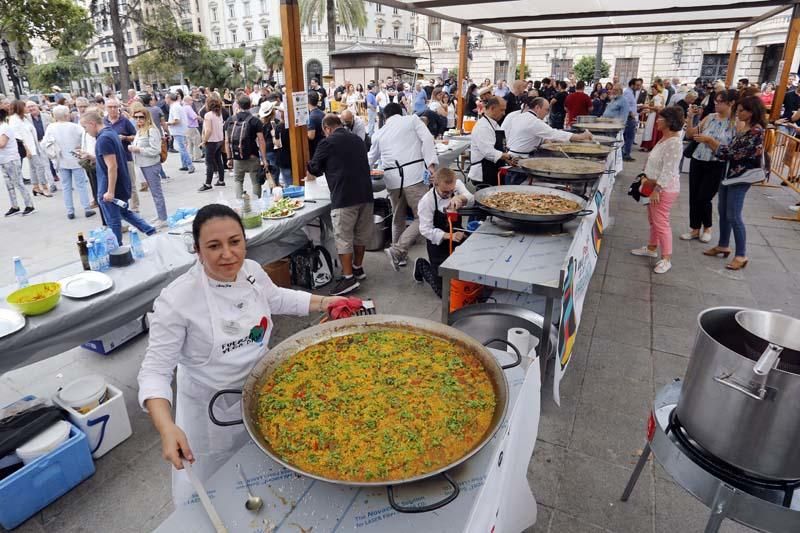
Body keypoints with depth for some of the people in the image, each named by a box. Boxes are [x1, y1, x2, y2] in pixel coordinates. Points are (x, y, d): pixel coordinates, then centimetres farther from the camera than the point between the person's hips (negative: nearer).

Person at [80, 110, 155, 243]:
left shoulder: (103, 139, -21)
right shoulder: (111, 132, 8)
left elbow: (112, 167, -25)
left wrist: (110, 192, -23)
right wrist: (92, 157, 25)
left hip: (109, 189, -10)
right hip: (122, 185, 10)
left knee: (113, 222, 4)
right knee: (125, 212, 24)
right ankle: (151, 231, 19)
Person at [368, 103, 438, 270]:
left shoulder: (380, 133, 19)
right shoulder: (412, 119, 10)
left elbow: (371, 158, 32)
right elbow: (427, 139, -6)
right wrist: (431, 163, -11)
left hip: (392, 178, 5)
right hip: (413, 176, -4)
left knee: (398, 219, 18)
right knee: (423, 217, -3)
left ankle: (399, 255, 27)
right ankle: (397, 250, -15)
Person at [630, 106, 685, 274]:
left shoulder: (674, 143, -22)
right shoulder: (663, 139, 8)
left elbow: (668, 171, -24)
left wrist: (657, 190, -23)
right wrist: (646, 178, 16)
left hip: (665, 188, -10)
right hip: (655, 185, 10)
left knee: (661, 222, -5)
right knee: (653, 220, 20)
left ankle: (666, 259, 4)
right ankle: (652, 248, 36)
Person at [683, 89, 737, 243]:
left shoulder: (737, 123, -10)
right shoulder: (709, 117, 3)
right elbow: (689, 135, 7)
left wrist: (709, 139, -20)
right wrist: (691, 117, -5)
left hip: (717, 166, -4)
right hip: (697, 161, 4)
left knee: (704, 198, -2)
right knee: (693, 197, 7)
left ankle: (707, 227, 25)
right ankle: (694, 229, 23)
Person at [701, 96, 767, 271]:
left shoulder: (756, 131, -20)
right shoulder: (742, 126, 6)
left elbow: (732, 152, -20)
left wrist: (710, 140, -14)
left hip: (741, 176, -9)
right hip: (729, 172, 9)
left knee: (733, 216, -6)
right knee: (722, 211, 15)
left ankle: (741, 256, 5)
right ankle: (723, 246, 29)